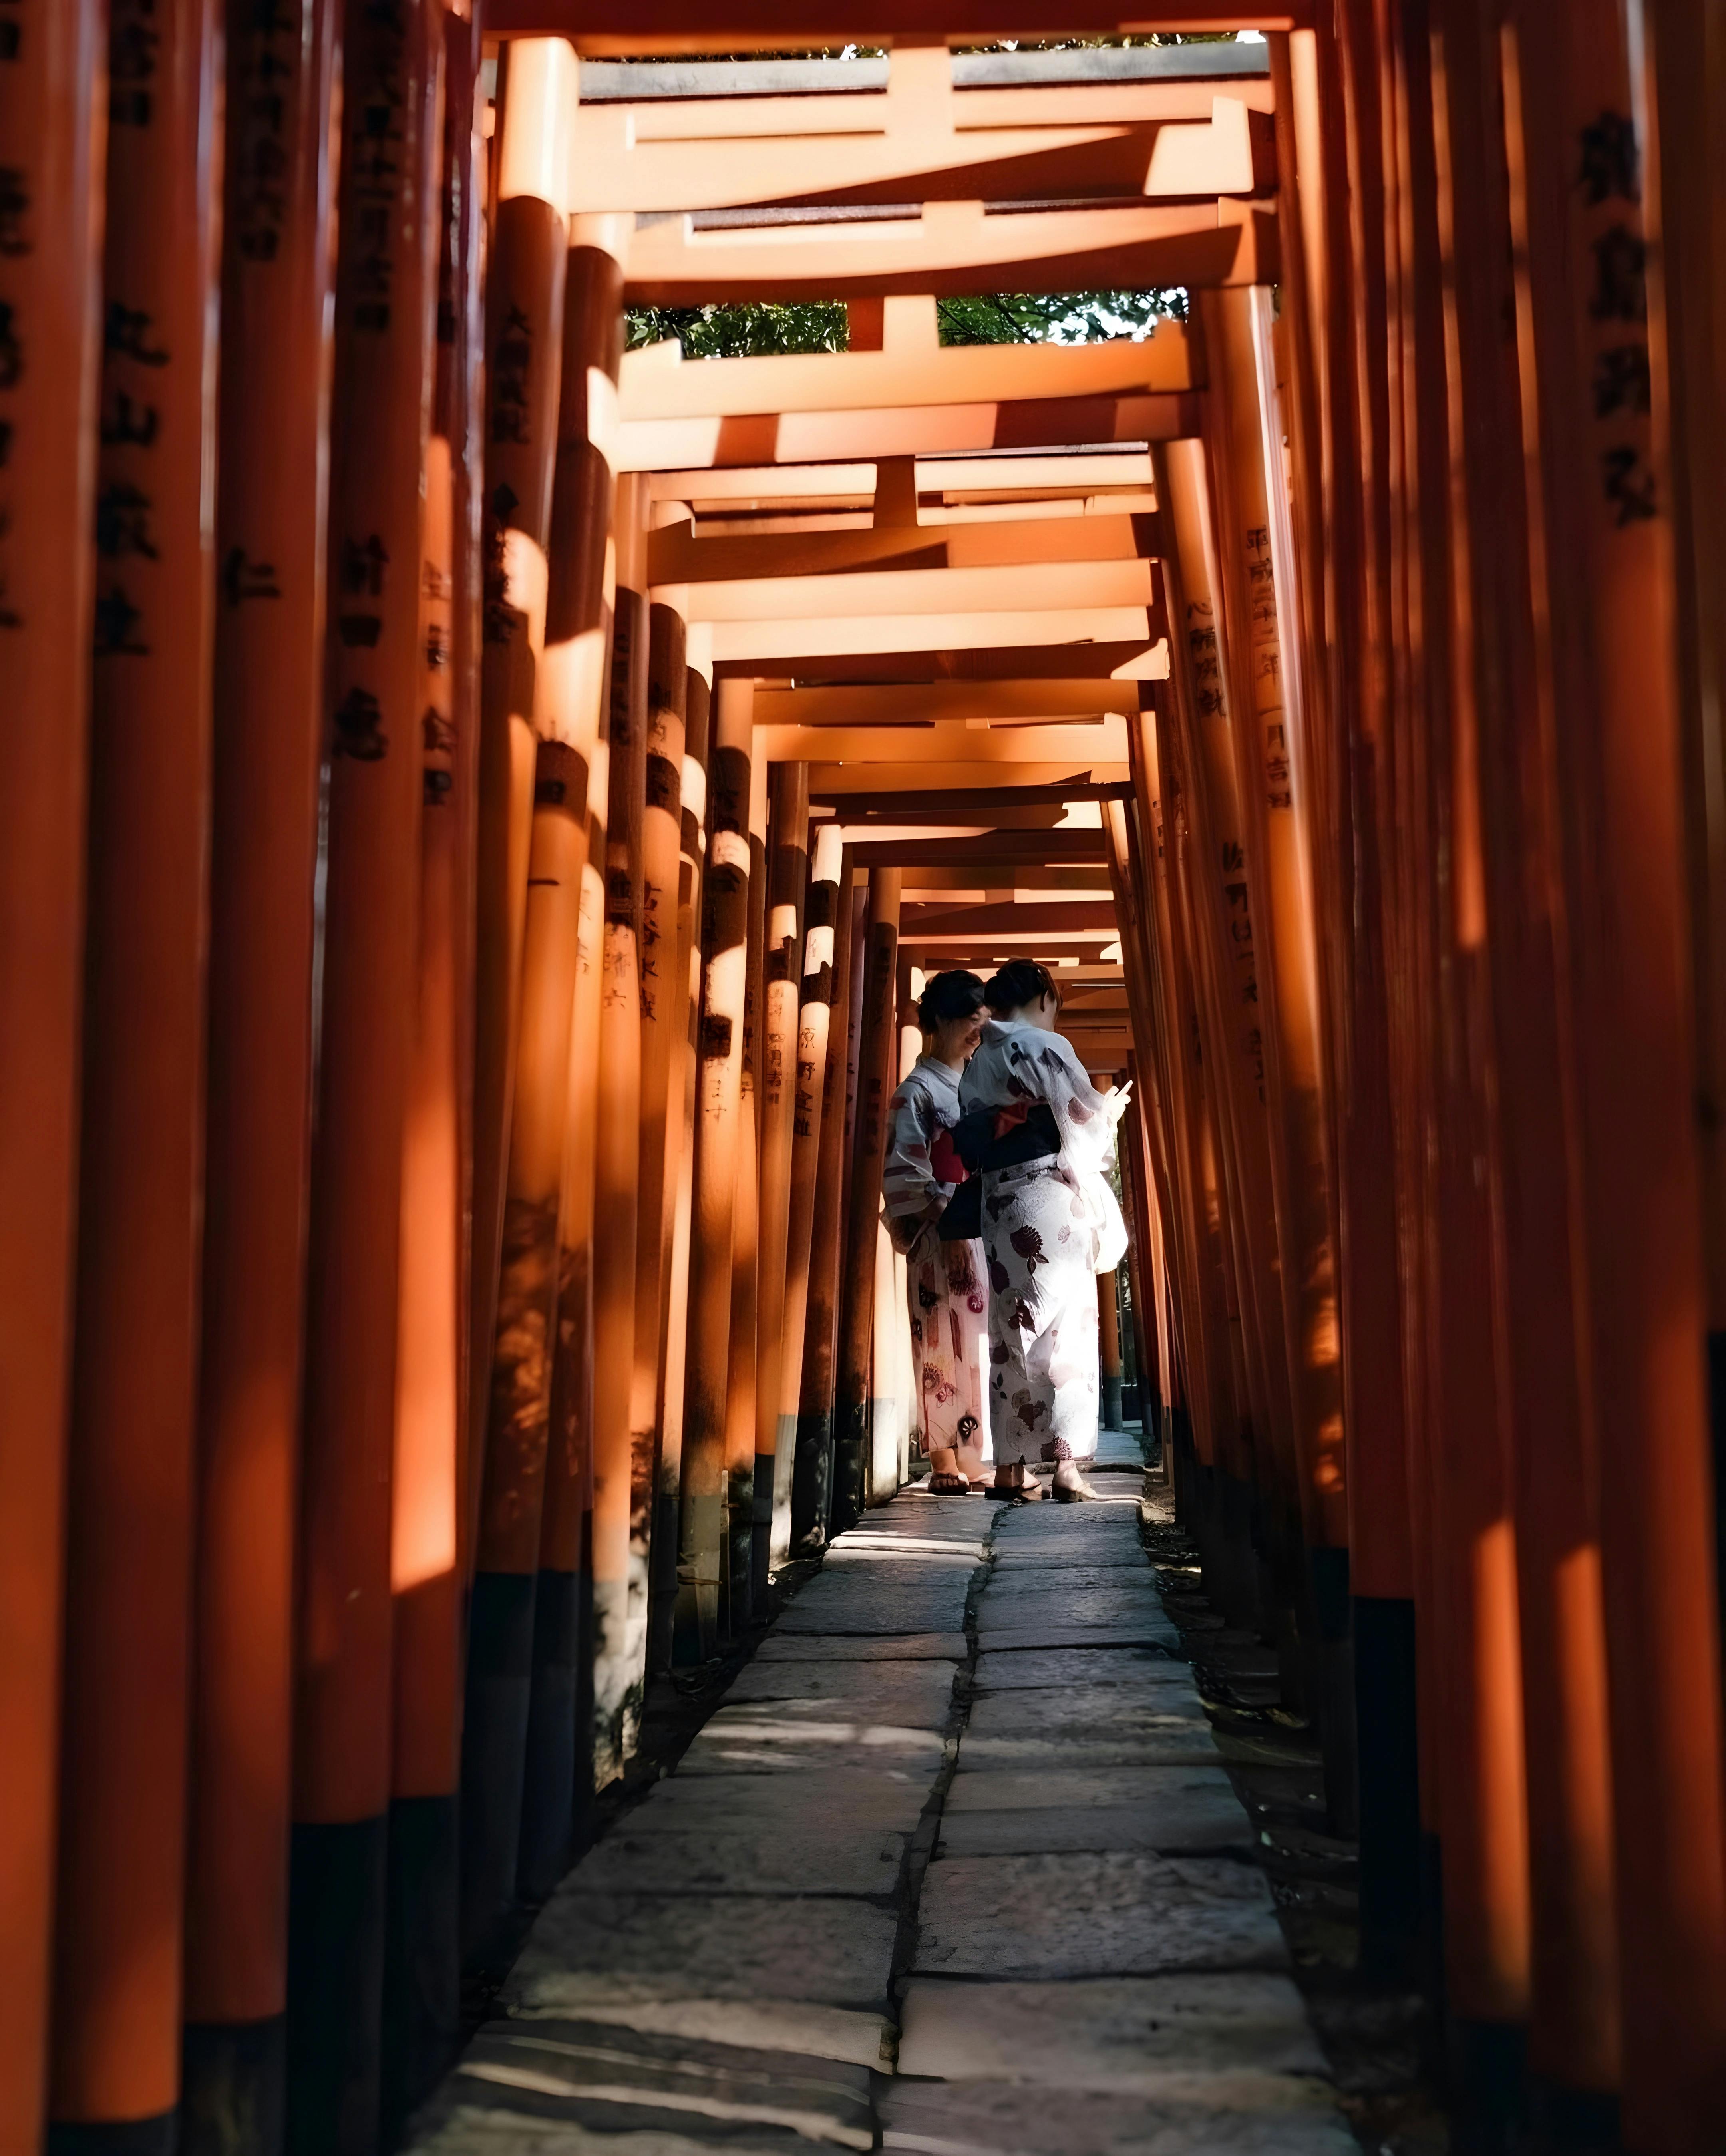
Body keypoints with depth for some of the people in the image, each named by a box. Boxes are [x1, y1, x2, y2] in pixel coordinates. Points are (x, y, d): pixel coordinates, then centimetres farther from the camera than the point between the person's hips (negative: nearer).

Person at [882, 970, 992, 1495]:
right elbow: (904, 1173, -8)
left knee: (980, 1339, 3)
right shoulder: (918, 1090, -1)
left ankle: (972, 1458, 7)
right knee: (945, 1342, -7)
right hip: (941, 1234, -6)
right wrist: (945, 1219, -17)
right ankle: (947, 1462, -3)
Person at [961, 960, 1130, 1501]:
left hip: (999, 1207, 6)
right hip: (1053, 1199, -6)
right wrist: (1112, 1110, 13)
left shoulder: (978, 1063, 13)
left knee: (1011, 1331, 10)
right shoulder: (1047, 1047, -6)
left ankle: (1008, 1465, 12)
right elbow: (1084, 1119, -7)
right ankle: (1067, 1462, -9)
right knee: (1067, 1327, -3)